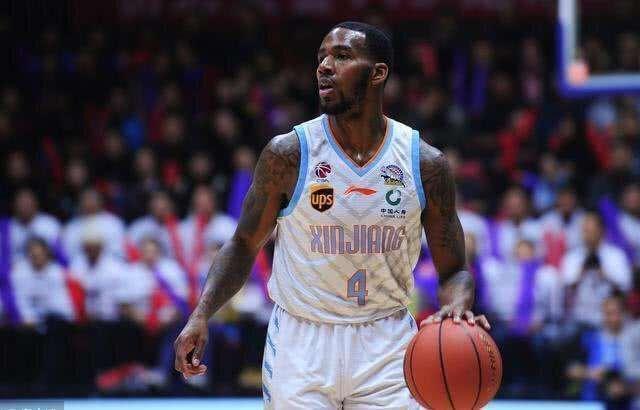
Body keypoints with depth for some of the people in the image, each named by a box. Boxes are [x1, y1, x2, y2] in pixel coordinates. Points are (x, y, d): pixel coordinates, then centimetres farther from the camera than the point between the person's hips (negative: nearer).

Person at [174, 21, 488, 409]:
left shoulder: (425, 163, -3)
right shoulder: (287, 154, -7)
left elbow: (453, 271, 2)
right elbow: (244, 246, 4)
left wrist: (459, 305, -22)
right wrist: (201, 315, -11)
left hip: (387, 344, 1)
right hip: (301, 343, -1)